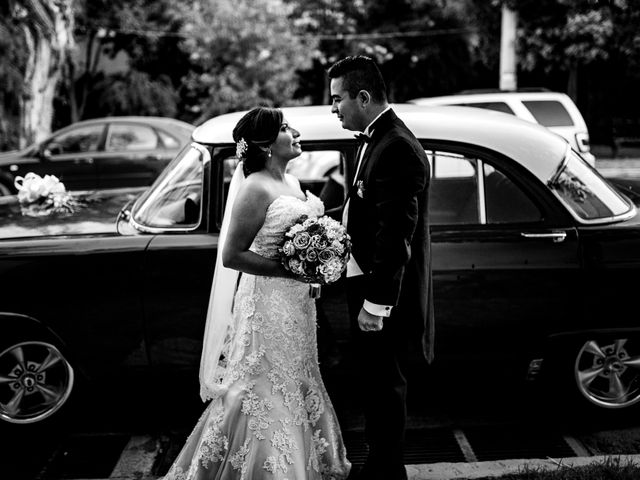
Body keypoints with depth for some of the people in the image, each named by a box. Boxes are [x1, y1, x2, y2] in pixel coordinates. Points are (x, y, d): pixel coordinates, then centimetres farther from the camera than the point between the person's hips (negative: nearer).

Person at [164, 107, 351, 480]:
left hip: (297, 302, 9)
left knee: (294, 388, 18)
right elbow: (232, 256, -18)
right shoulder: (255, 189, -17)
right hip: (267, 302, -9)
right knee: (266, 395, 2)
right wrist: (291, 270, -21)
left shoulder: (292, 183, 8)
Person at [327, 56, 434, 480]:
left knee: (385, 389, 3)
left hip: (385, 300, -10)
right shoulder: (379, 139, 11)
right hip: (370, 285, 10)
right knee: (376, 385, 19)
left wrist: (375, 303, -22)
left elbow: (395, 235, -24)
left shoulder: (396, 149, -20)